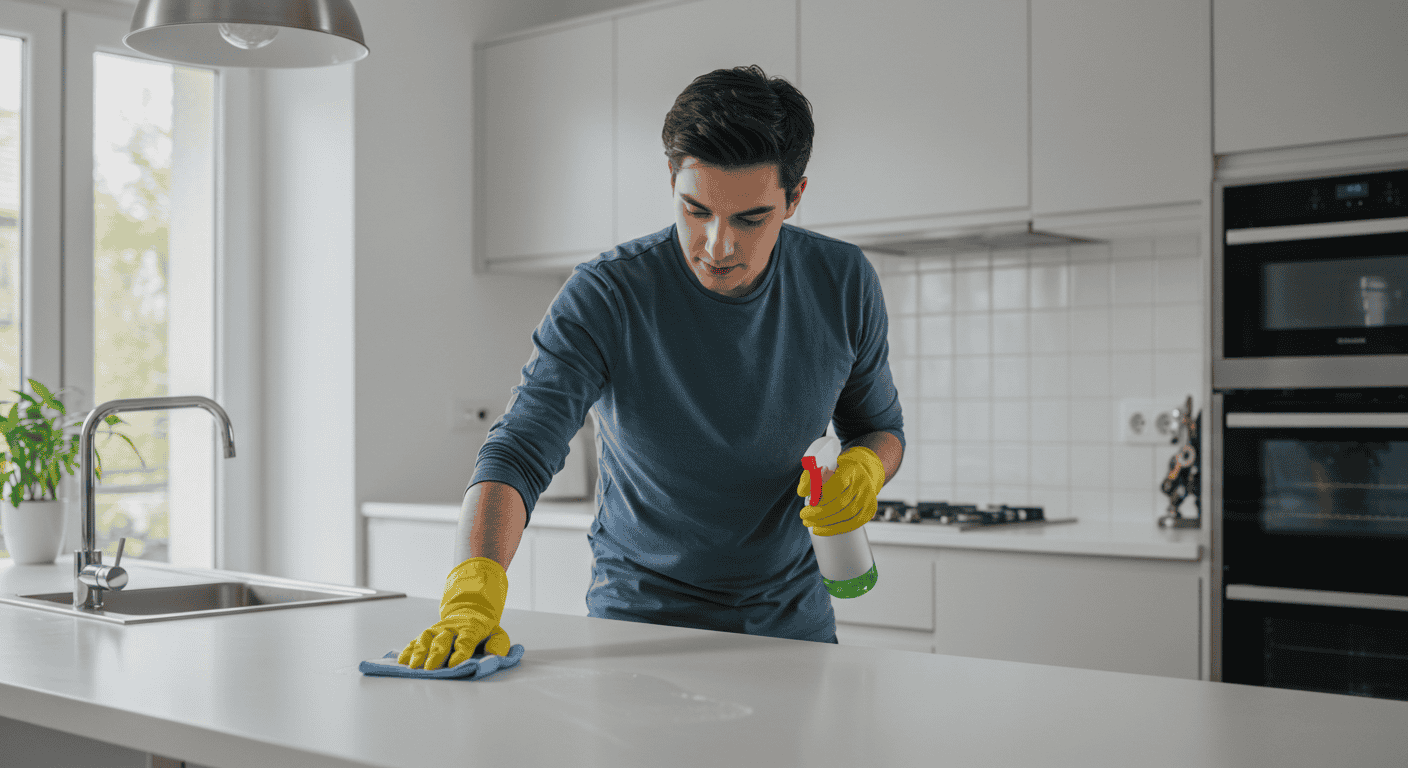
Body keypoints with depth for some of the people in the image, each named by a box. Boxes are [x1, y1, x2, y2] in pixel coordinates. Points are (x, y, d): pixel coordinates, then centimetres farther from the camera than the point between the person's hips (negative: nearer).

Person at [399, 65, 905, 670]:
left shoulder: (844, 284, -10)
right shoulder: (604, 298, -21)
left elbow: (880, 425, 6)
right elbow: (518, 451, -30)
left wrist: (865, 467, -18)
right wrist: (473, 592, -47)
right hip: (641, 612, -3)